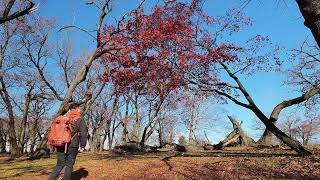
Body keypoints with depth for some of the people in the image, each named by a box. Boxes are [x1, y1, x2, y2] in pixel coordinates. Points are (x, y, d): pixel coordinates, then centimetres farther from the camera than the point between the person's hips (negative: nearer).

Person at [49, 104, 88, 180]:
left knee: (59, 164, 17)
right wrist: (82, 146, -4)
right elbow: (83, 133, -10)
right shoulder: (80, 120, -3)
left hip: (60, 145, 4)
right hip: (72, 146, -4)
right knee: (69, 165, 8)